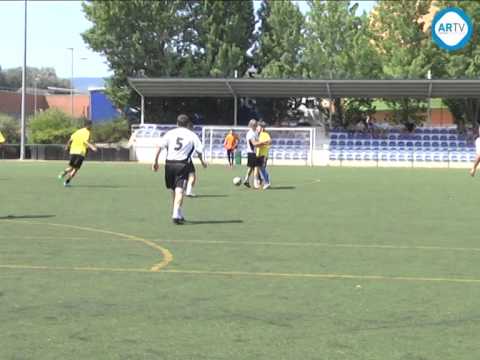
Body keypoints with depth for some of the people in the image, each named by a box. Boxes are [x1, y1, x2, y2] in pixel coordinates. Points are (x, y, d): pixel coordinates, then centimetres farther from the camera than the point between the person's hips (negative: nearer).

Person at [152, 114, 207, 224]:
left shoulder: (170, 133, 8)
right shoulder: (192, 135, 4)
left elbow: (160, 147, -2)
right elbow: (199, 151, 4)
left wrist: (155, 161, 2)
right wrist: (202, 161, 22)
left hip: (169, 163, 3)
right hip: (182, 164, -3)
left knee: (173, 190, 17)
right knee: (179, 190, -8)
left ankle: (179, 215, 30)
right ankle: (176, 214, -25)